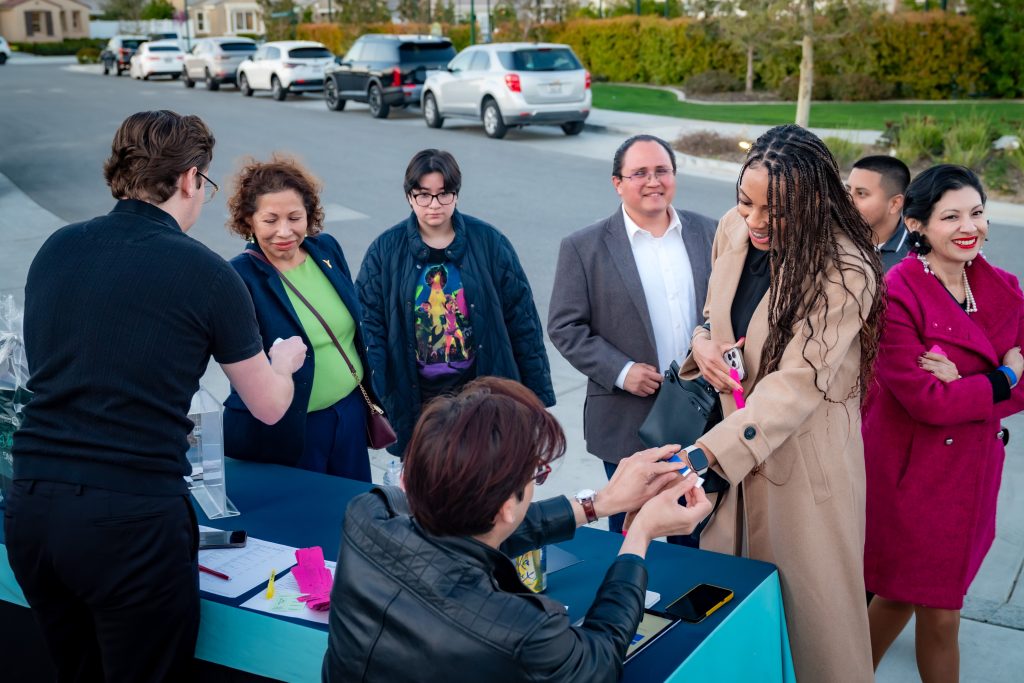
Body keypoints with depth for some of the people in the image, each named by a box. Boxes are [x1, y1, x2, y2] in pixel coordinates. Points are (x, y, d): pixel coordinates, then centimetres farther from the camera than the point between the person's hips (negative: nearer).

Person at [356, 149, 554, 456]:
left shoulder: (488, 241, -4)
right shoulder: (385, 250, -3)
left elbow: (521, 319, -1)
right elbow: (370, 325, -4)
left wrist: (537, 391, 0)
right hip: (415, 399, 1)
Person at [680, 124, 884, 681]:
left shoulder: (843, 273, -23)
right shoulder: (734, 228, -3)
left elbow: (796, 384, -30)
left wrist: (703, 453, -39)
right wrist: (702, 342, -9)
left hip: (802, 452, -6)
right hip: (736, 434, 6)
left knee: (805, 596, 8)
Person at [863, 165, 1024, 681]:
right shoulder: (896, 294, -18)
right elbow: (926, 401, -22)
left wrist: (963, 384, -17)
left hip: (974, 472, 6)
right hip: (914, 473, -6)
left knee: (904, 595, 16)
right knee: (940, 611, 8)